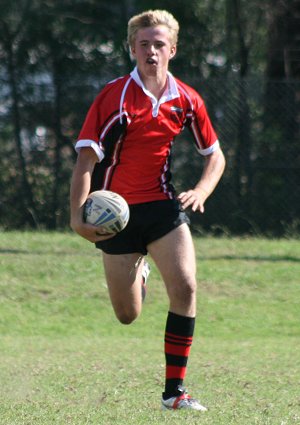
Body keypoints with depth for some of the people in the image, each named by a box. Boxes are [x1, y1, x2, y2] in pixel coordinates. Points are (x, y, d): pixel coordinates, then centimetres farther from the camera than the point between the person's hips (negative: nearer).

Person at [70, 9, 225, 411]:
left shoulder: (186, 99, 0)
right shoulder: (113, 96, -10)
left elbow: (215, 155, 12)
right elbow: (86, 158, -12)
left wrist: (200, 192, -8)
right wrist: (78, 215, -25)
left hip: (163, 205, 2)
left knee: (185, 288, -20)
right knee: (127, 317, 6)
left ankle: (175, 389, -11)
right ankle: (137, 269, 45)